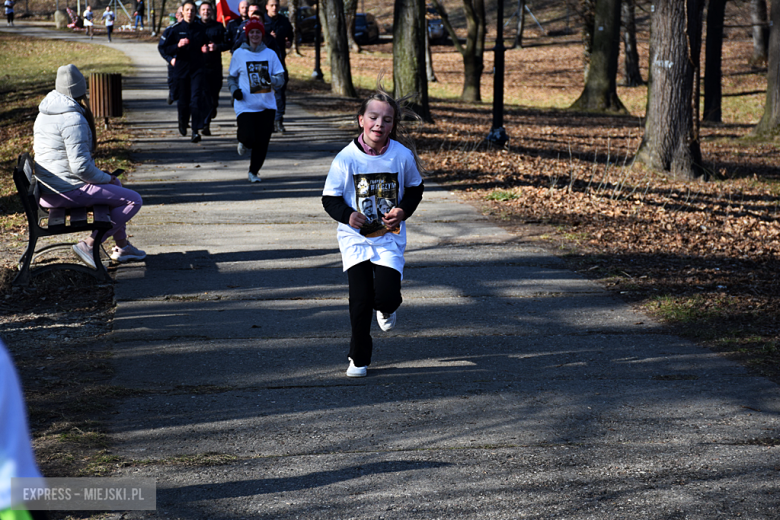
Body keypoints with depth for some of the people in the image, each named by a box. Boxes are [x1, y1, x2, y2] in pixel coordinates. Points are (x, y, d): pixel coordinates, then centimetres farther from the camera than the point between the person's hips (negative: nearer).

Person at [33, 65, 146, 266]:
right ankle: (89, 245, -7)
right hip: (69, 191, -10)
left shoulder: (44, 114, 9)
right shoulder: (73, 120, -22)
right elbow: (81, 166, -26)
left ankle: (122, 246, 33)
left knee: (116, 184, 30)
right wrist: (106, 179, -5)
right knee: (134, 200, -8)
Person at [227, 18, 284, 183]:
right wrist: (234, 90, -7)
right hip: (245, 105, -2)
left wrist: (270, 79, -20)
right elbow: (231, 77, 13)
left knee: (262, 141, 0)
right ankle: (243, 142, 23)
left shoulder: (270, 54, 5)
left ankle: (253, 172, 18)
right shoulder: (239, 54, 3)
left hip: (267, 105, 2)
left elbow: (280, 78, 2)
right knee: (248, 138, -16)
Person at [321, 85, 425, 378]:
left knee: (386, 296, -14)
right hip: (356, 238, -1)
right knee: (360, 300, -5)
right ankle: (359, 358, 16)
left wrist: (403, 211, -10)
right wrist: (347, 215, -22)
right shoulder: (346, 158, -11)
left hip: (390, 237, 1)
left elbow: (415, 188, 9)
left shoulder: (402, 155, -7)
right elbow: (330, 198, -2)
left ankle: (387, 308, 27)